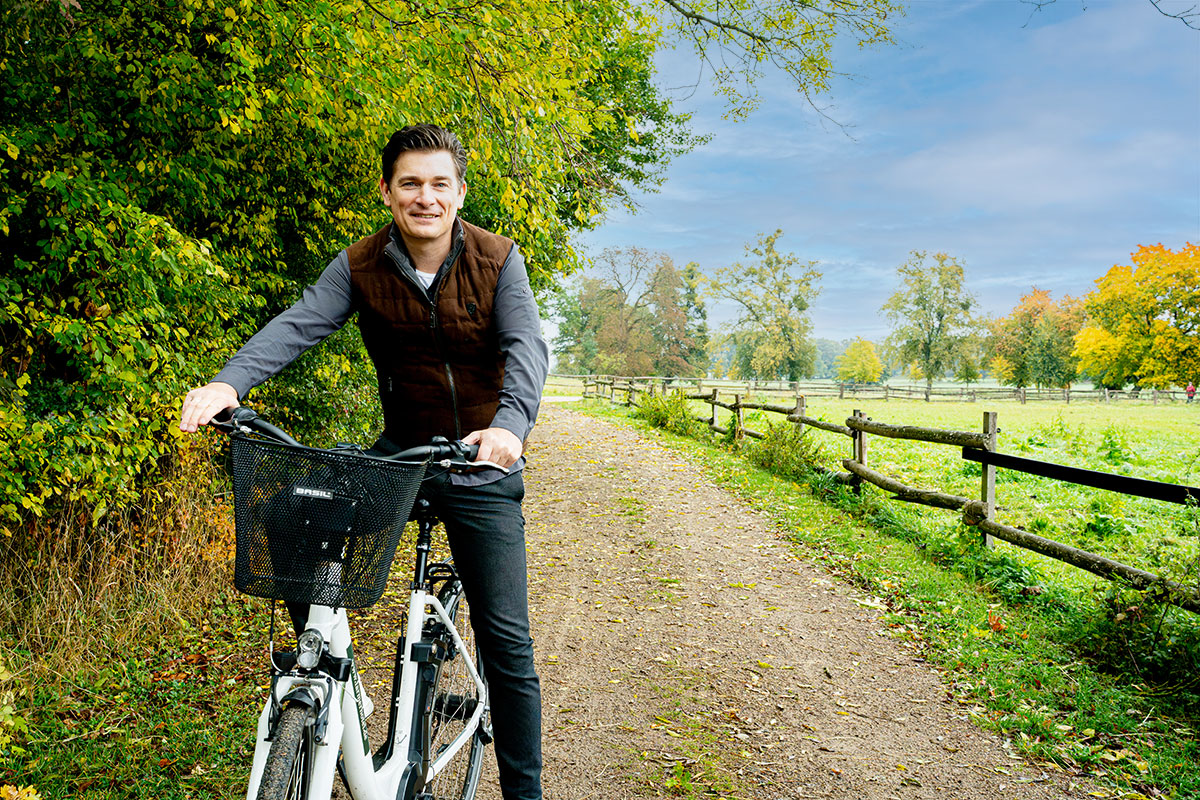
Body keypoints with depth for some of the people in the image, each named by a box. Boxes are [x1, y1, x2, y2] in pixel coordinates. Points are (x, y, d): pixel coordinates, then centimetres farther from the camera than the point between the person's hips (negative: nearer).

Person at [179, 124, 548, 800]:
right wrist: (229, 383, -35)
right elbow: (298, 324, -17)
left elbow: (526, 345, -23)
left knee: (507, 642, 0)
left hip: (482, 466, -2)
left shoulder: (497, 260, -10)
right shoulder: (361, 265, -4)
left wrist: (510, 422, -42)